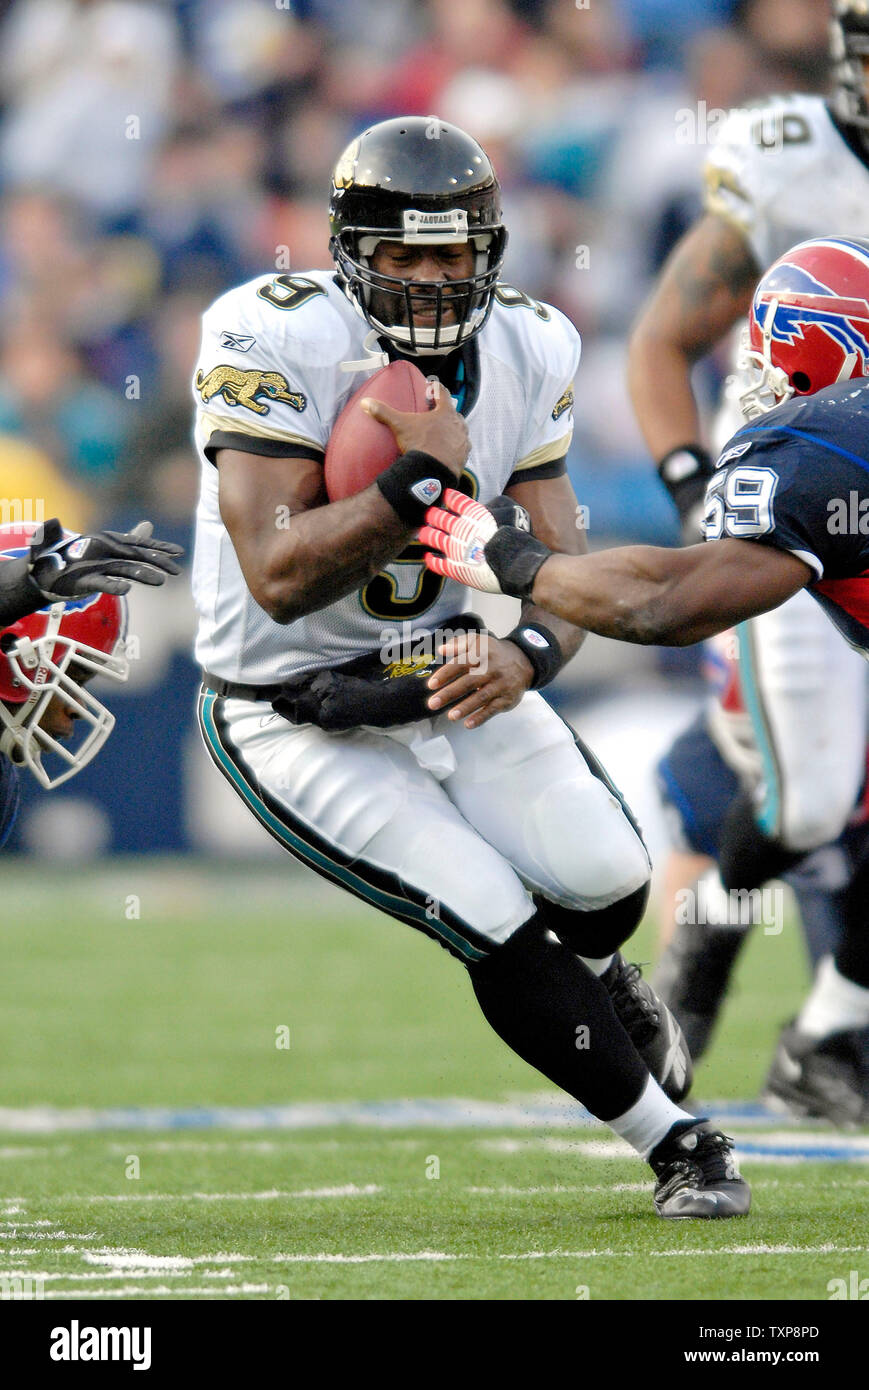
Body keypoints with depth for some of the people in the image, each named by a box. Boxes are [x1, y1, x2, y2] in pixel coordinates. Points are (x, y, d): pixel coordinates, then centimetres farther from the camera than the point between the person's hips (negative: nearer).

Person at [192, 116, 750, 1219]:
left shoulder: (524, 354, -5)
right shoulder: (278, 344, -23)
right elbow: (279, 579, -29)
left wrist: (527, 656, -27)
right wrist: (422, 480, -36)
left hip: (448, 673, 5)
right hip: (299, 717, -5)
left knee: (607, 880, -13)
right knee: (500, 930, -15)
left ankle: (595, 971, 27)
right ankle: (679, 1148, 4)